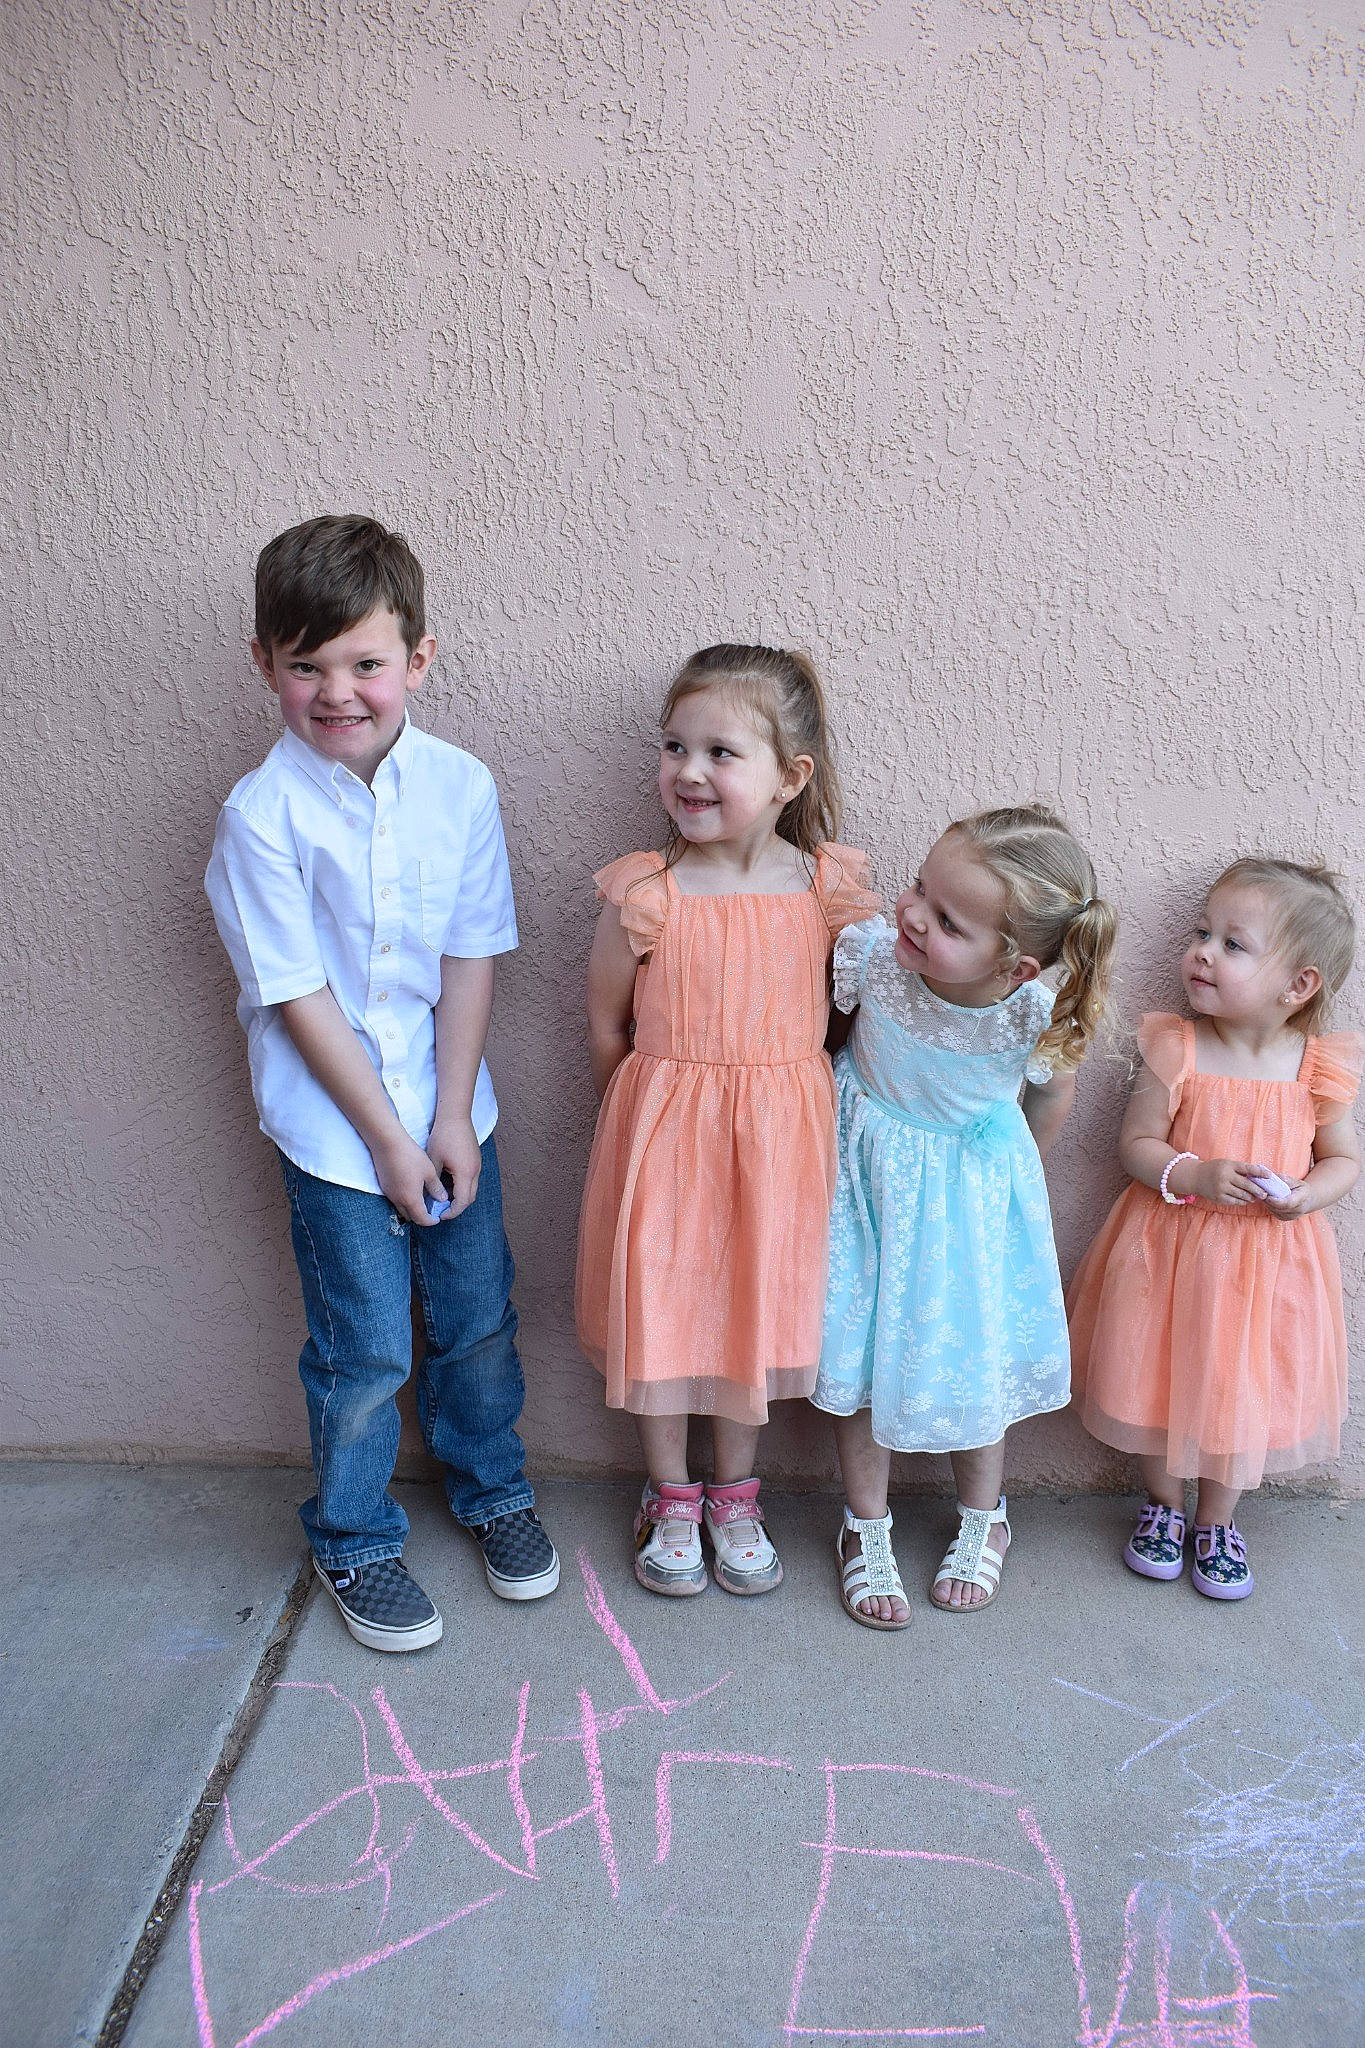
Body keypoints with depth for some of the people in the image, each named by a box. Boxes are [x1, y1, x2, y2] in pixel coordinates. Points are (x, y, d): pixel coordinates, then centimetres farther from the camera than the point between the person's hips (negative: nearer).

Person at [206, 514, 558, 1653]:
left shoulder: (461, 787, -7)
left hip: (451, 1108, 3)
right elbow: (300, 999, -14)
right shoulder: (262, 816, -15)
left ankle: (491, 1487, 43)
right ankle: (354, 1544, 33)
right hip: (334, 1126, -3)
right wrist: (388, 1139, -12)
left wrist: (451, 1119, -7)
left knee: (479, 1318, 16)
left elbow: (472, 960, -4)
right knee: (366, 1354, 8)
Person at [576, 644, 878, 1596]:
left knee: (758, 1305, 15)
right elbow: (605, 1029, -1)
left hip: (780, 1135, 1)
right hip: (661, 1131, -1)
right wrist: (655, 1111, 7)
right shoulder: (645, 893, -12)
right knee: (660, 1305, 11)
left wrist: (772, 1101, 4)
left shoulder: (829, 889, -9)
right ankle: (671, 1498, 35)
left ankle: (735, 1496, 38)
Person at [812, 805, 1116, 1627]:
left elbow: (1053, 1095, -3)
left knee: (972, 1352, 13)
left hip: (971, 1185, 0)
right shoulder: (868, 951, -30)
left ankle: (983, 1520, 42)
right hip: (867, 1169, 1)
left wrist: (1017, 1176, 9)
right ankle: (867, 1528, 33)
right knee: (861, 1347, 9)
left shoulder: (1040, 1014, -28)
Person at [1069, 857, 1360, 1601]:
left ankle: (1217, 1521, 38)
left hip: (1268, 1260, 1)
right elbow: (1135, 1144, -7)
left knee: (1245, 1389, 14)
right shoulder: (1175, 1051, -13)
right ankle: (1164, 1503, 39)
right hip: (1173, 1249, -1)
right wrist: (1196, 1175, -24)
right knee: (1163, 1378, 13)